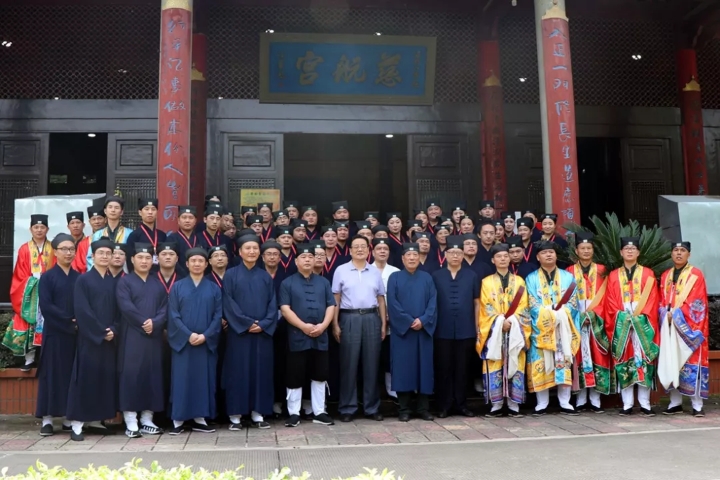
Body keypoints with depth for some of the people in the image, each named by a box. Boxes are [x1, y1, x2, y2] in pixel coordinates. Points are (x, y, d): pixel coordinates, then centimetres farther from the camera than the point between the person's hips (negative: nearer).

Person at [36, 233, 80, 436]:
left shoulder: (79, 278, 11)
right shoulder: (47, 277, 0)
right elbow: (45, 306, -10)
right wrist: (70, 321, -14)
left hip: (76, 333, 3)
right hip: (54, 333, -3)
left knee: (73, 373, 5)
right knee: (52, 372, 0)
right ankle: (47, 418, 6)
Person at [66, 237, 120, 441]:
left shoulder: (115, 282, 12)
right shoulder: (83, 280, -1)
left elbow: (119, 310, 9)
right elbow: (81, 310, -9)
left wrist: (114, 330, -7)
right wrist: (100, 331, -13)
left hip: (111, 338, 4)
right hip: (89, 338, -4)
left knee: (107, 377, 6)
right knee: (85, 377, -5)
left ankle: (103, 419, 14)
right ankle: (77, 424, -1)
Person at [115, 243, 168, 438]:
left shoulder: (158, 283, 15)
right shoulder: (124, 281, 4)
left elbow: (165, 308, 4)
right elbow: (126, 307, -10)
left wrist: (155, 323, -13)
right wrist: (143, 323, -15)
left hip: (154, 337, 4)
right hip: (131, 336, -4)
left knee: (153, 375, 4)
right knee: (131, 375, -6)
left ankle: (147, 421, 11)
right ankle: (131, 423, -2)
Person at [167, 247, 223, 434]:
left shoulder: (214, 288, 7)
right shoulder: (177, 287, 4)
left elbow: (218, 315, 1)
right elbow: (173, 315, -2)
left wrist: (205, 335, -13)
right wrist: (188, 335, -14)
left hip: (207, 342, 1)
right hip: (182, 341, -1)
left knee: (204, 379, 3)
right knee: (181, 379, 0)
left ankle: (200, 419, 11)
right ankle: (178, 419, 7)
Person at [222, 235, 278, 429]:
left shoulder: (266, 277, 10)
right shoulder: (231, 275, 2)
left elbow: (273, 304, 5)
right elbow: (228, 303, -6)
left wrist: (263, 324, -10)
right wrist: (246, 323, -13)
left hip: (263, 332, 3)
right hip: (238, 331, -3)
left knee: (261, 371, 4)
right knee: (238, 371, 0)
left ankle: (257, 414, 11)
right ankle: (235, 415, 7)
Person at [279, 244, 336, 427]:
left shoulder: (323, 282, 12)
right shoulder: (287, 283, 3)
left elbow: (331, 306, 6)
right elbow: (285, 309, -6)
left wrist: (323, 325, -11)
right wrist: (303, 326, -16)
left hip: (321, 337, 3)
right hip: (297, 337, -3)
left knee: (319, 375, 8)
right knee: (295, 376, 2)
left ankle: (319, 412, 18)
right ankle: (293, 413, 12)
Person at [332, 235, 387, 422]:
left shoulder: (375, 272, 11)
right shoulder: (341, 270, 3)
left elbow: (381, 299, 11)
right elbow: (336, 299, 1)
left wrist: (383, 324, 5)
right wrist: (335, 324, -5)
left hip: (371, 319, 2)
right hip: (349, 319, -2)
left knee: (372, 364, 6)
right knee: (349, 364, 2)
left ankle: (372, 407, 16)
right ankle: (347, 408, 11)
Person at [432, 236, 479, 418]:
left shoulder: (472, 276, 5)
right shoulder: (436, 276, 3)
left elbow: (477, 303, 7)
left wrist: (477, 327, 4)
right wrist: (432, 325, 2)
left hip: (466, 331, 1)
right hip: (443, 331, 0)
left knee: (462, 369, 8)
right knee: (444, 369, 5)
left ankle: (461, 404, 18)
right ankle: (444, 405, 14)